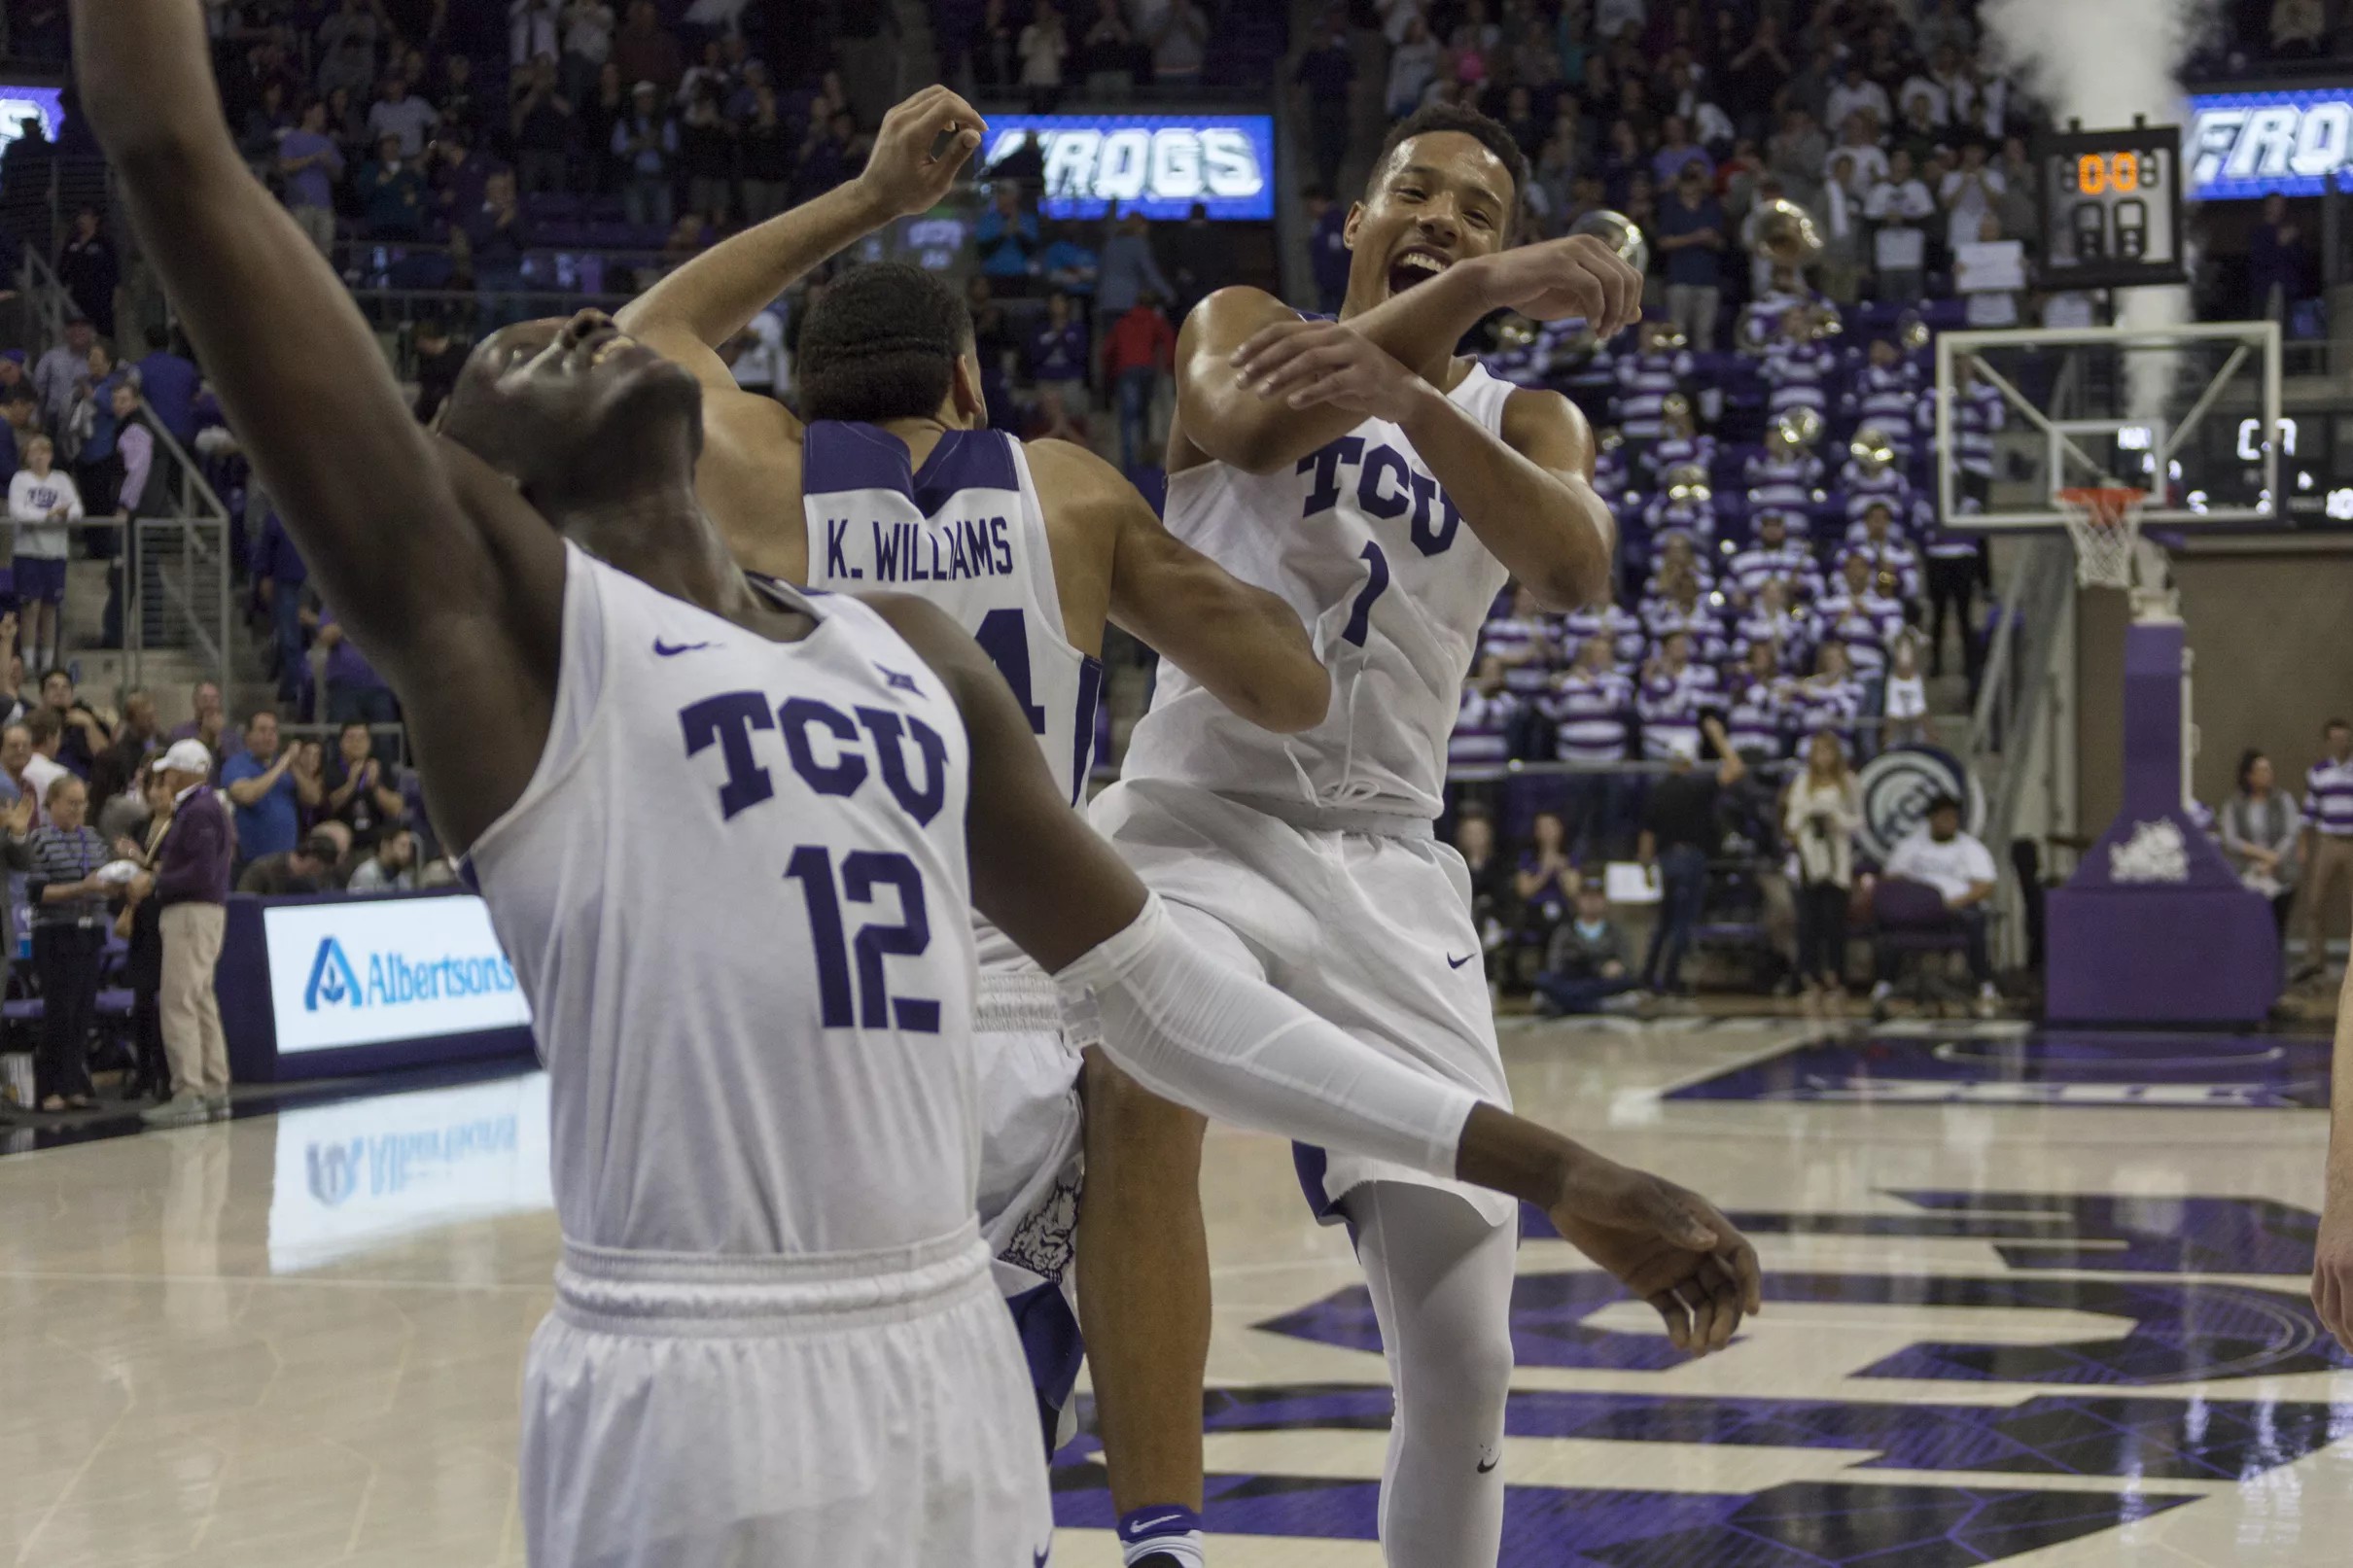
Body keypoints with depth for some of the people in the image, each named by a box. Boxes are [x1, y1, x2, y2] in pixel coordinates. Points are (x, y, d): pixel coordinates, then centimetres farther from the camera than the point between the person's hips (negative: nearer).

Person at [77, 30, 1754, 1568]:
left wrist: (1553, 1172, 16)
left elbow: (1159, 989, 20)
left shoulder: (910, 651, 18)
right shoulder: (499, 607, -1)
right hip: (697, 1402, -6)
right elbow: (178, 156, -7)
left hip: (959, 1372, 6)